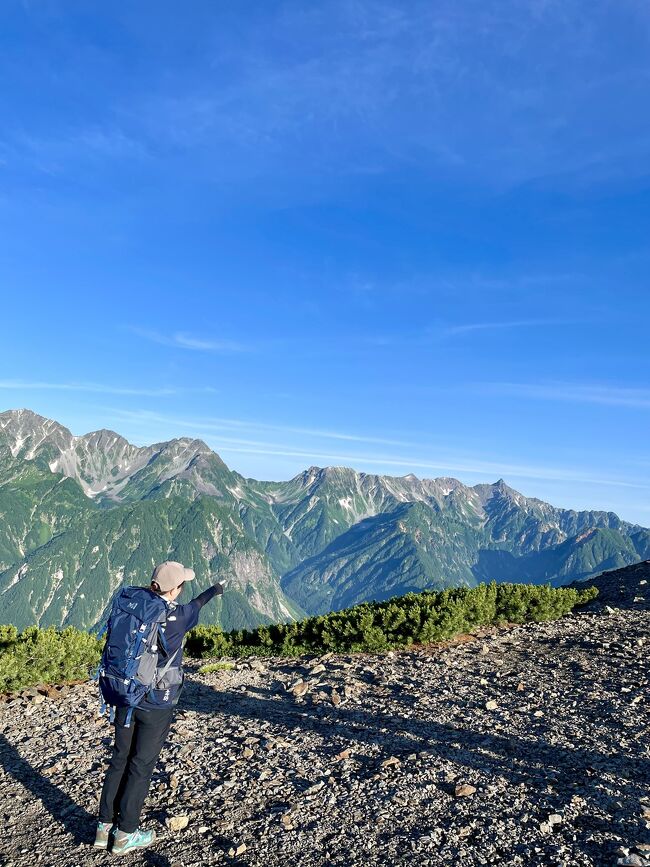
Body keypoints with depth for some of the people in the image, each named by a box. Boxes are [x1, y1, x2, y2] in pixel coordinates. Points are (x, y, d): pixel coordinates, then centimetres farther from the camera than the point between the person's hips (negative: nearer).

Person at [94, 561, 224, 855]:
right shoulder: (176, 616, -18)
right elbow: (194, 607, 3)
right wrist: (214, 590, 23)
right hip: (156, 705, -5)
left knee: (120, 759, 18)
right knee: (141, 765, 9)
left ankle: (105, 826, 29)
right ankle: (125, 834, 22)